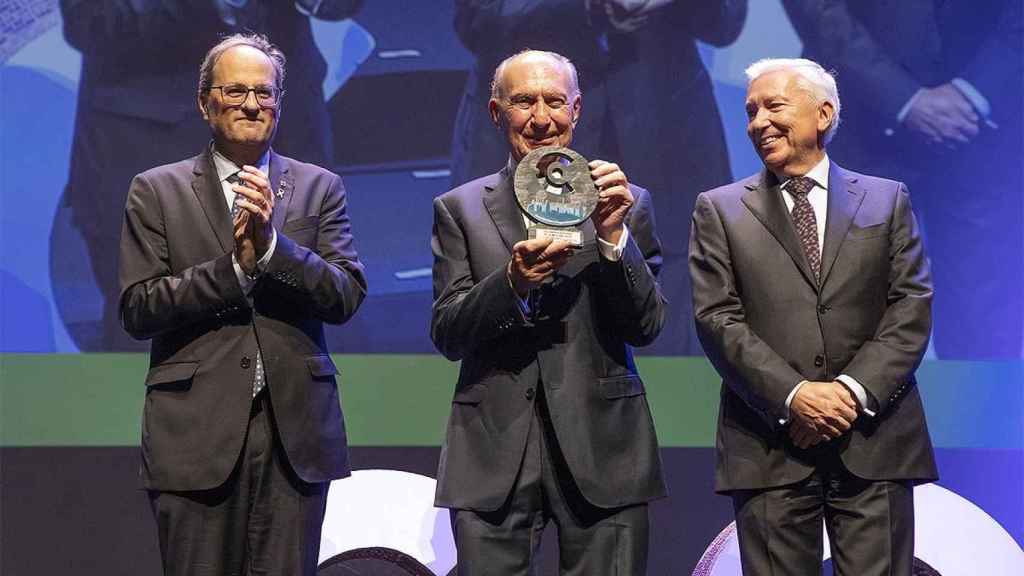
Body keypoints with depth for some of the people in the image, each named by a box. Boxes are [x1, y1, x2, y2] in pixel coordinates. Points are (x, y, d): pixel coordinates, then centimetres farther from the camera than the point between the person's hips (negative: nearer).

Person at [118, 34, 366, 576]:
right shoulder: (156, 191, 6)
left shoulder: (320, 188, 10)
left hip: (295, 427, 1)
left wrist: (272, 242, -14)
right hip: (195, 430, -1)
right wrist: (235, 264, -12)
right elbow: (137, 310, -2)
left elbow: (346, 297, 0)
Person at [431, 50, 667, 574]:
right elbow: (446, 335, 2)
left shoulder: (625, 203, 8)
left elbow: (645, 328, 3)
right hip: (494, 449, 0)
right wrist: (511, 282, -15)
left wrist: (613, 236, -11)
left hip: (601, 451, 0)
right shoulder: (460, 210, 9)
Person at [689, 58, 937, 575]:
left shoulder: (888, 201, 12)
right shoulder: (719, 211, 10)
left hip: (874, 440, 1)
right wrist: (793, 395, -13)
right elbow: (718, 319, -1)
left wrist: (854, 390, -11)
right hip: (770, 448, 0)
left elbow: (911, 309, 3)